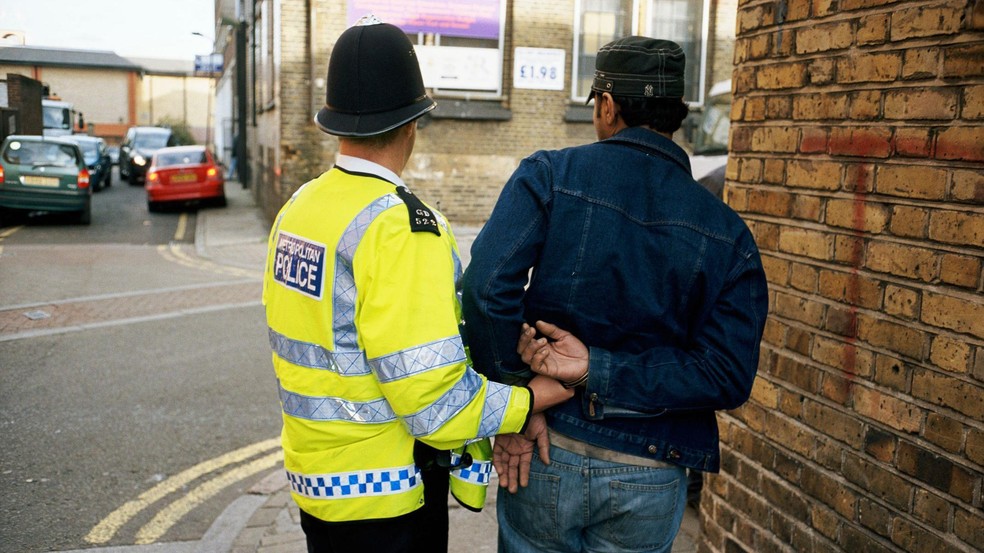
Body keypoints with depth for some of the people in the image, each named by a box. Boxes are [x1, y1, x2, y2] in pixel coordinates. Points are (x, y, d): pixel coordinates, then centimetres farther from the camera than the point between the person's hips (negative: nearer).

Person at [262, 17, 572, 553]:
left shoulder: (297, 207, 2)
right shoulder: (402, 226, -23)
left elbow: (315, 345, 8)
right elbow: (433, 400, -26)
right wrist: (529, 400, -13)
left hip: (313, 473, 8)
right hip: (386, 496, -7)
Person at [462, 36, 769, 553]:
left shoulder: (549, 174, -8)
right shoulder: (728, 233, -1)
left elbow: (488, 285, -22)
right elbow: (729, 377, -10)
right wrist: (596, 371, -11)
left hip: (547, 457, -1)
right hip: (651, 481, 2)